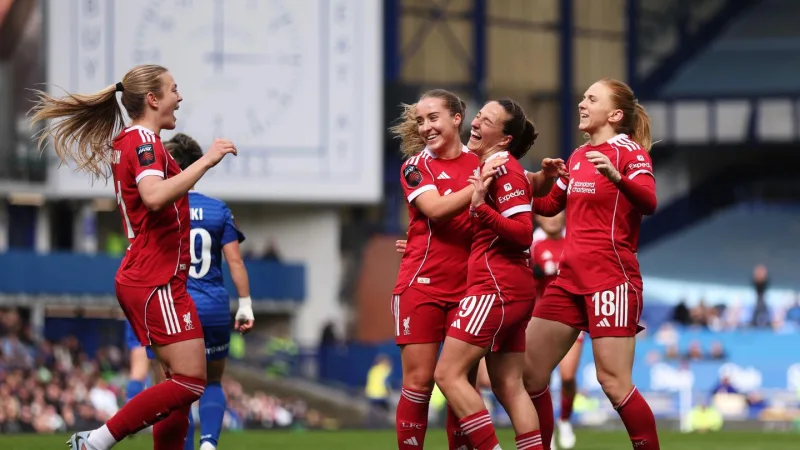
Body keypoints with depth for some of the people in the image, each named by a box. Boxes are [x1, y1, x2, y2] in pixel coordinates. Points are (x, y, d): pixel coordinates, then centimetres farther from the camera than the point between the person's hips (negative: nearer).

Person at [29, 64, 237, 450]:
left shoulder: (127, 141, 16)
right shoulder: (143, 140, -13)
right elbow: (154, 196, -33)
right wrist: (206, 160, -28)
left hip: (142, 280, 10)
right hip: (157, 283, -10)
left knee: (182, 381, 9)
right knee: (190, 382, -12)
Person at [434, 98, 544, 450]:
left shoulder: (504, 168, -10)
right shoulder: (487, 166, 17)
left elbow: (523, 233, -18)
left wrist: (482, 206, -28)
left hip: (497, 286, -10)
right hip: (510, 290, 10)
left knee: (448, 374, -10)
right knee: (508, 387, 7)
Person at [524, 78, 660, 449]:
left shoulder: (629, 151, -6)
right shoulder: (577, 156, 16)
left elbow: (649, 202, -24)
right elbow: (549, 205, 30)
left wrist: (615, 176, -42)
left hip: (611, 277, -8)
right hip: (570, 277, 8)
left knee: (613, 382, -14)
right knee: (528, 371, 5)